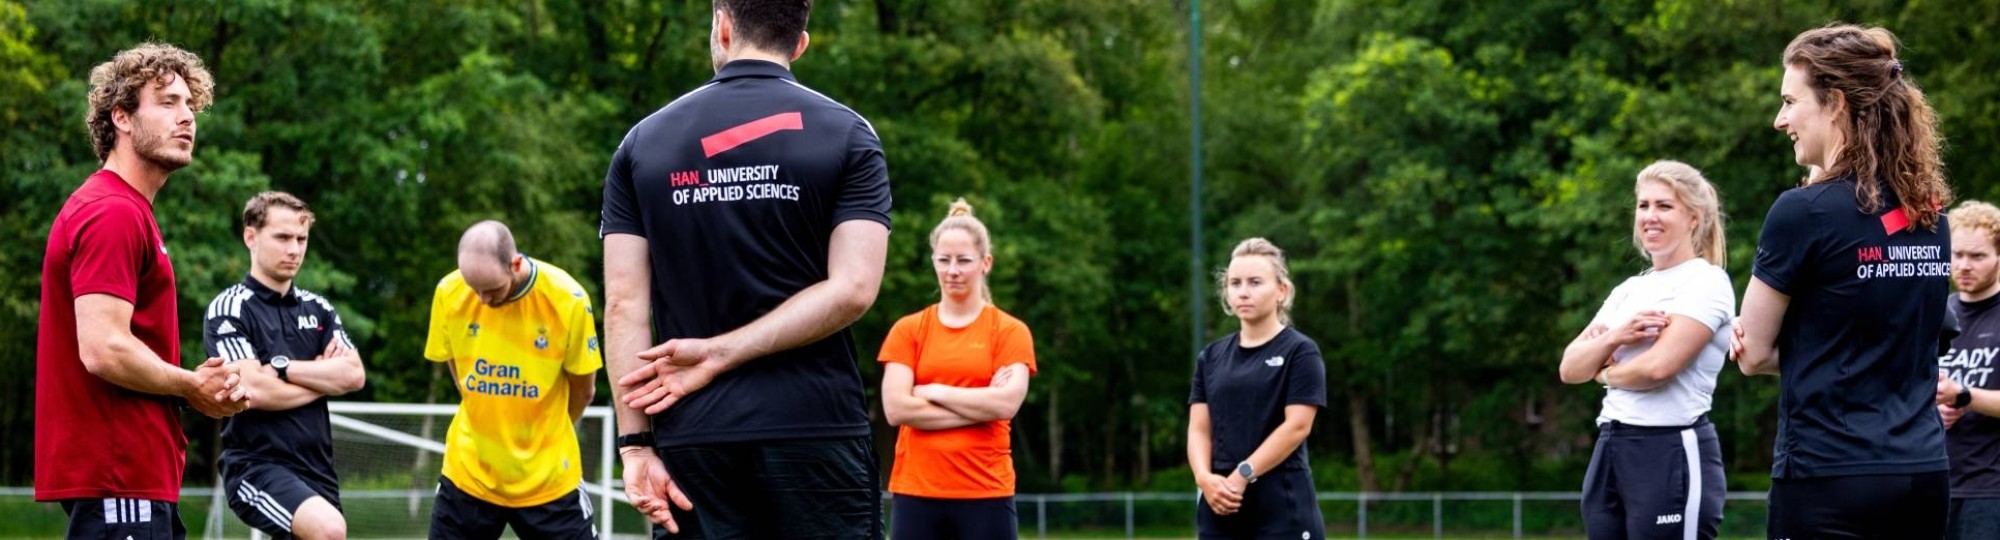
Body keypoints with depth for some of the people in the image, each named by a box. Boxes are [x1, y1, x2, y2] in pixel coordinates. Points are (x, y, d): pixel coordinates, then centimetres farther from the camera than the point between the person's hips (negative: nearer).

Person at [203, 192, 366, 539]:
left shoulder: (318, 309, 14)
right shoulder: (229, 309, -4)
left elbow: (354, 376, -1)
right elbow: (255, 390, -16)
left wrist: (282, 367, -12)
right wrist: (324, 377, -1)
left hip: (315, 468, 7)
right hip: (256, 467, -6)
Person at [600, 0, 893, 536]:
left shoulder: (643, 142, 8)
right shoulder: (847, 135, 2)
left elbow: (624, 305, 1)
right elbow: (852, 289, -9)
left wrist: (636, 443, 0)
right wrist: (719, 354, -7)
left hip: (693, 436, 2)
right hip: (817, 431, -2)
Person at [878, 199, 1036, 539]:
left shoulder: (1010, 332, 3)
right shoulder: (907, 330, 6)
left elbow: (1006, 403, -12)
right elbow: (896, 408, -6)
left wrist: (934, 391, -6)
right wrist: (979, 406, -9)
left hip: (986, 493, -1)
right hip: (916, 491, 1)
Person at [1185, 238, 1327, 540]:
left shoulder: (1300, 352, -2)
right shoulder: (1212, 357, 14)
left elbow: (1297, 426, -11)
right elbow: (1199, 428, 8)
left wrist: (1243, 475, -16)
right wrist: (1204, 477, -12)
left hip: (1283, 508, -5)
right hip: (1221, 508, 5)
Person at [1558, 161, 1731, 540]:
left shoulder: (1706, 282, -5)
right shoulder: (1629, 290, 18)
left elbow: (1659, 365, -18)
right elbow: (1570, 368, 11)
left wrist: (1605, 372, 2)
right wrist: (1614, 337, -9)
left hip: (1674, 455, -8)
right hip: (1609, 453, 8)